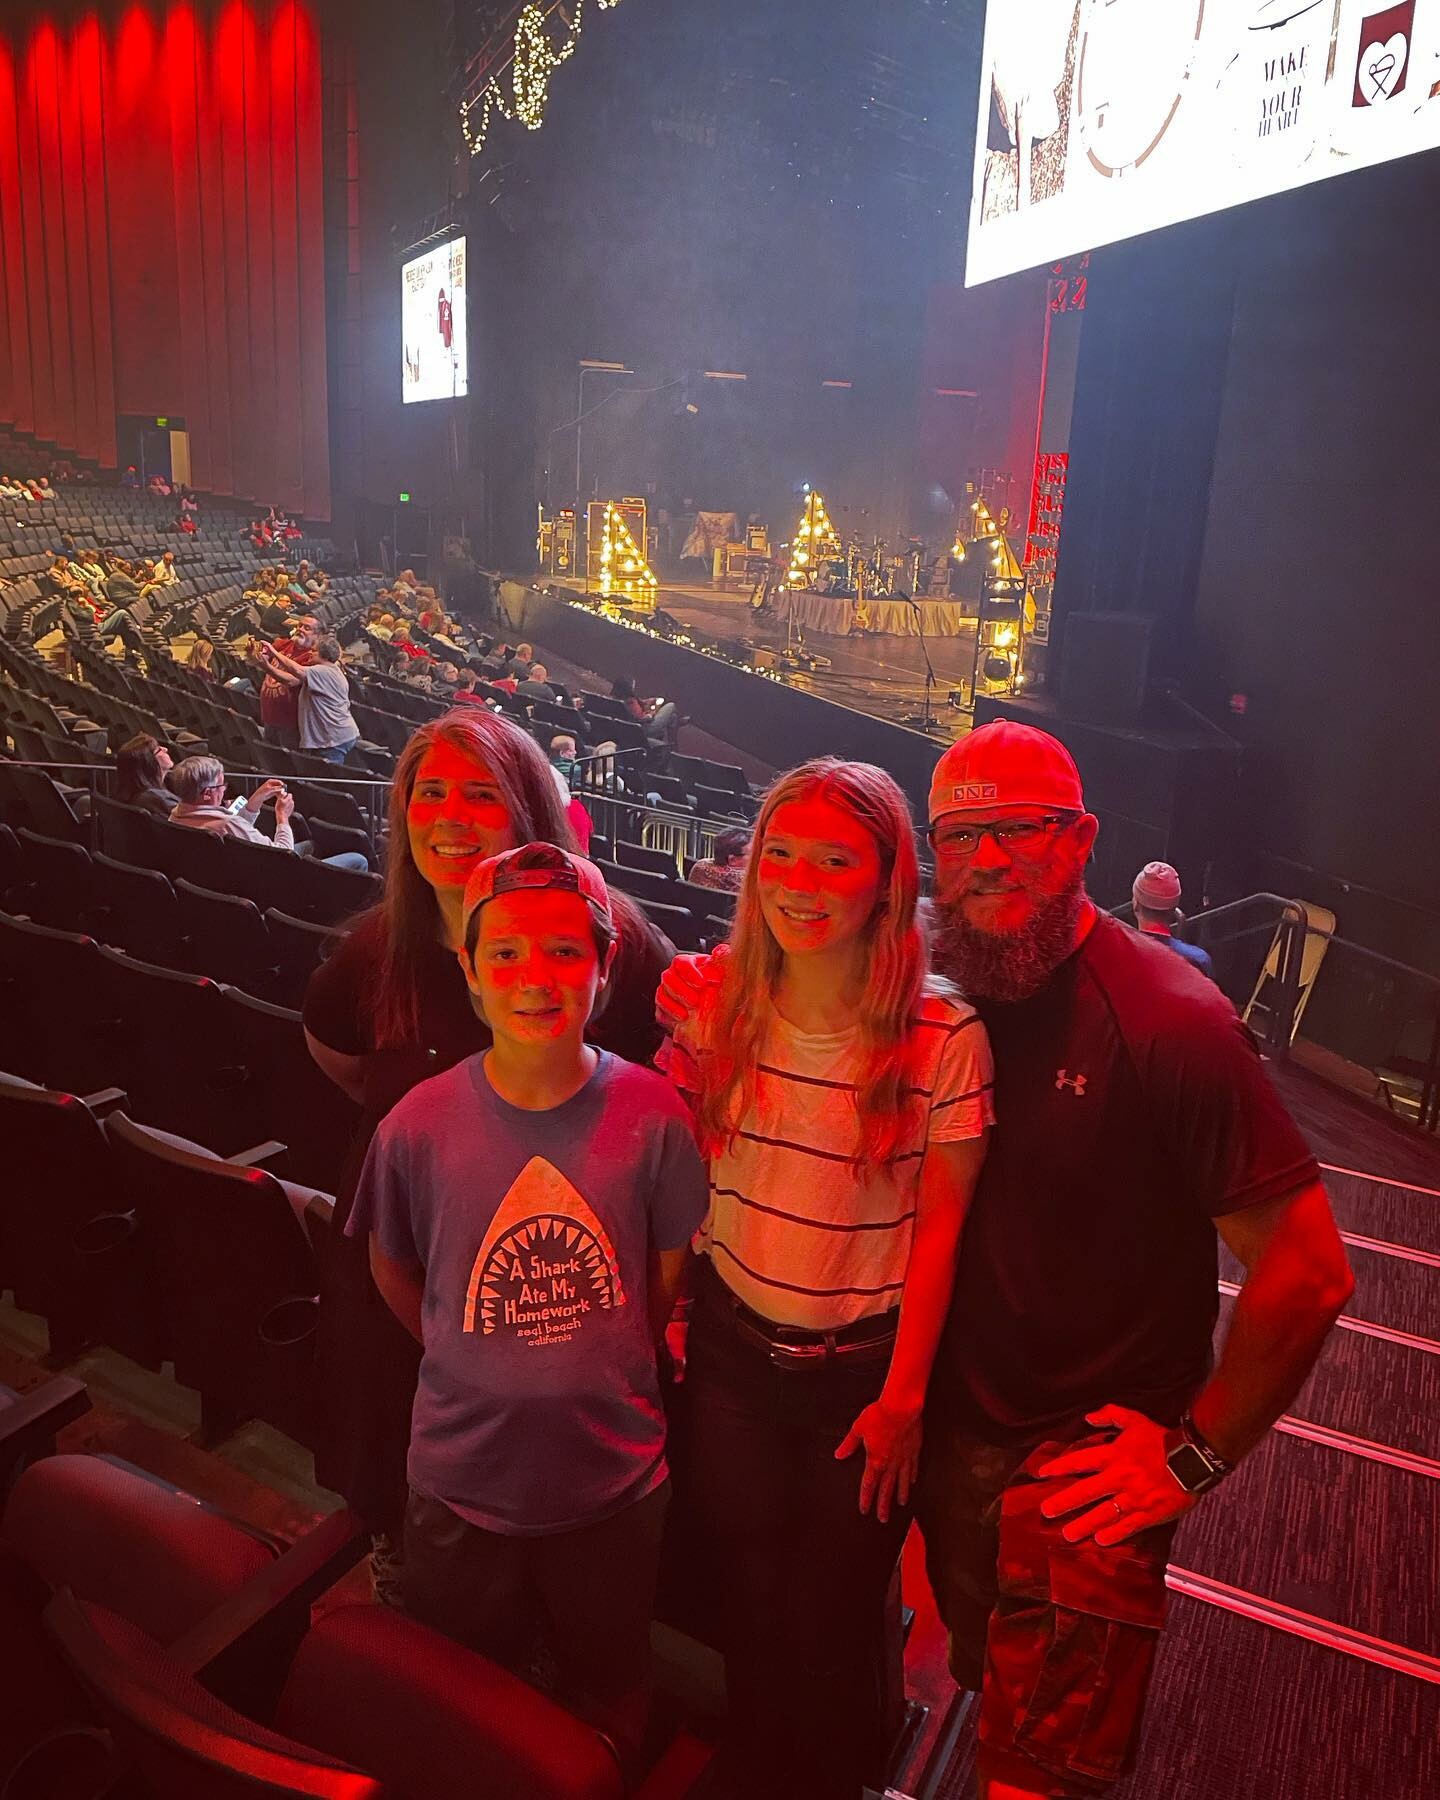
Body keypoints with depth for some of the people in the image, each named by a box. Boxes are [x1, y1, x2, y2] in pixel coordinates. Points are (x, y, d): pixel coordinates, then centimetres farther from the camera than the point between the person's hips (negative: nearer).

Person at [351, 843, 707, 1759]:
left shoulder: (652, 1114, -17)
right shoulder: (421, 1124, -17)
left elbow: (670, 1272, -1)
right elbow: (393, 1271, 1)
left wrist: (606, 1370, 4)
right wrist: (478, 1364, 3)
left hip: (614, 1475, 0)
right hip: (465, 1481, 0)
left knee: (612, 1701, 25)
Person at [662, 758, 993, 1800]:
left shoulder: (946, 1035, -18)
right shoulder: (717, 1008, -10)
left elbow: (941, 1223, -11)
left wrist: (903, 1397, -7)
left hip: (866, 1367, -2)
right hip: (732, 1352, 3)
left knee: (831, 1626, 18)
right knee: (746, 1608, 22)